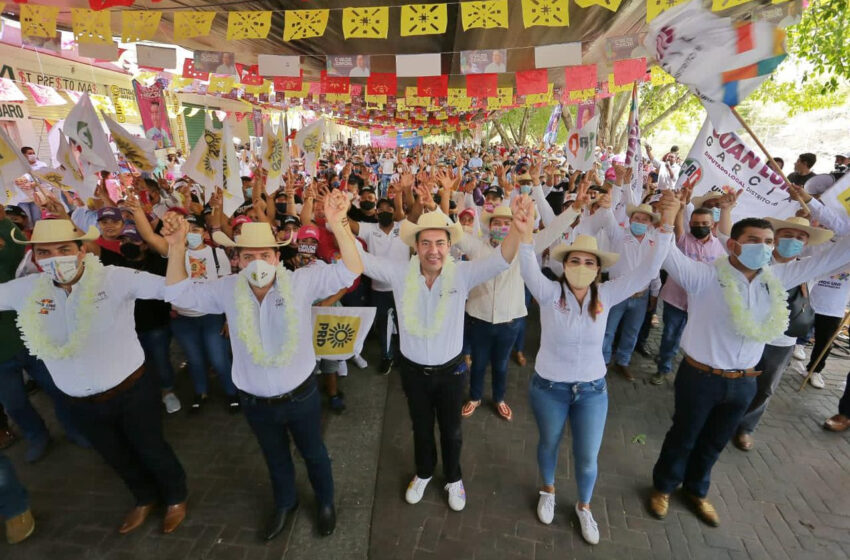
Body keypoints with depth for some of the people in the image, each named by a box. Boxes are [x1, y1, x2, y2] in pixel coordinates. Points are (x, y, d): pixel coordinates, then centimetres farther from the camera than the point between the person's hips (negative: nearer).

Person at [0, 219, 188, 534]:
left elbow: (171, 287, -34)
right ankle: (146, 498, 55)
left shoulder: (114, 278, -22)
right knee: (118, 458, 27)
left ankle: (176, 497, 45)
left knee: (151, 450, 16)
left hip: (131, 392, -5)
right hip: (81, 404, 5)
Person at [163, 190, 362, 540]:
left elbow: (350, 271, -23)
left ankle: (326, 502, 51)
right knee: (276, 459, 28)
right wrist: (177, 248, -12)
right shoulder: (227, 290, -8)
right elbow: (179, 294, 2)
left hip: (300, 396, -2)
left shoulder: (301, 282, -19)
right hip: (255, 402, 3)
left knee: (314, 454, 23)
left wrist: (338, 225, -37)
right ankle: (285, 503, 58)